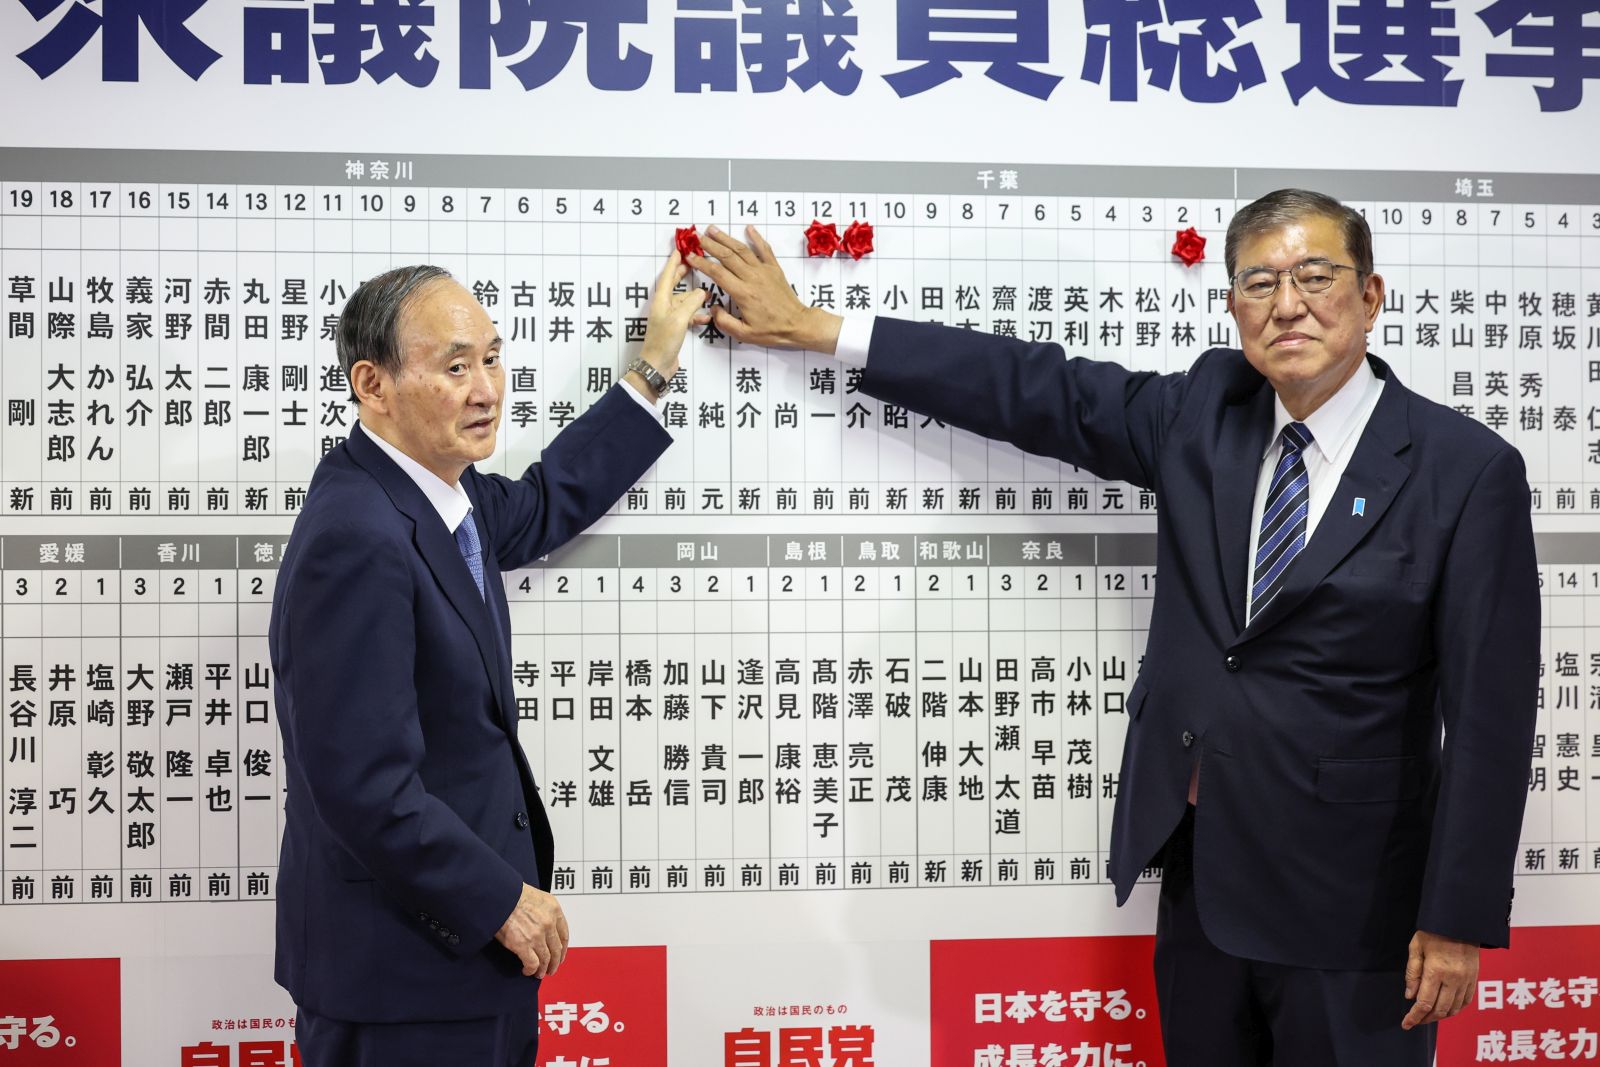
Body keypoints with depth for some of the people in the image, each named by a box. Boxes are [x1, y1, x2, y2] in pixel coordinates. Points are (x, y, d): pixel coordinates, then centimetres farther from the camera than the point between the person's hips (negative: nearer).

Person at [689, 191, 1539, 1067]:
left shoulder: (1467, 470, -10)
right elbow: (1033, 390, 5)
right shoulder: (1205, 410, 3)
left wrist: (1459, 920, -11)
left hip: (1346, 898, -4)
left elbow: (1488, 715, -10)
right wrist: (810, 328, 6)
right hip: (1197, 872, 5)